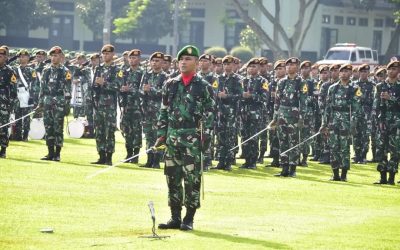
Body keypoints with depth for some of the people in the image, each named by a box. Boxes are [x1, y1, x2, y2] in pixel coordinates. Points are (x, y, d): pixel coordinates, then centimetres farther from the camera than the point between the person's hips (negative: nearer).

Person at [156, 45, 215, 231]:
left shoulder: (203, 87, -1)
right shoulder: (170, 85, 11)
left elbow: (209, 113, -3)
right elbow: (163, 112, 13)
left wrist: (206, 137, -10)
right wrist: (161, 134, 7)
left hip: (193, 137, -5)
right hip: (172, 137, 5)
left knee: (192, 178, -4)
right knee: (172, 177, 6)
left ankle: (189, 219, 2)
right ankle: (175, 218, 12)